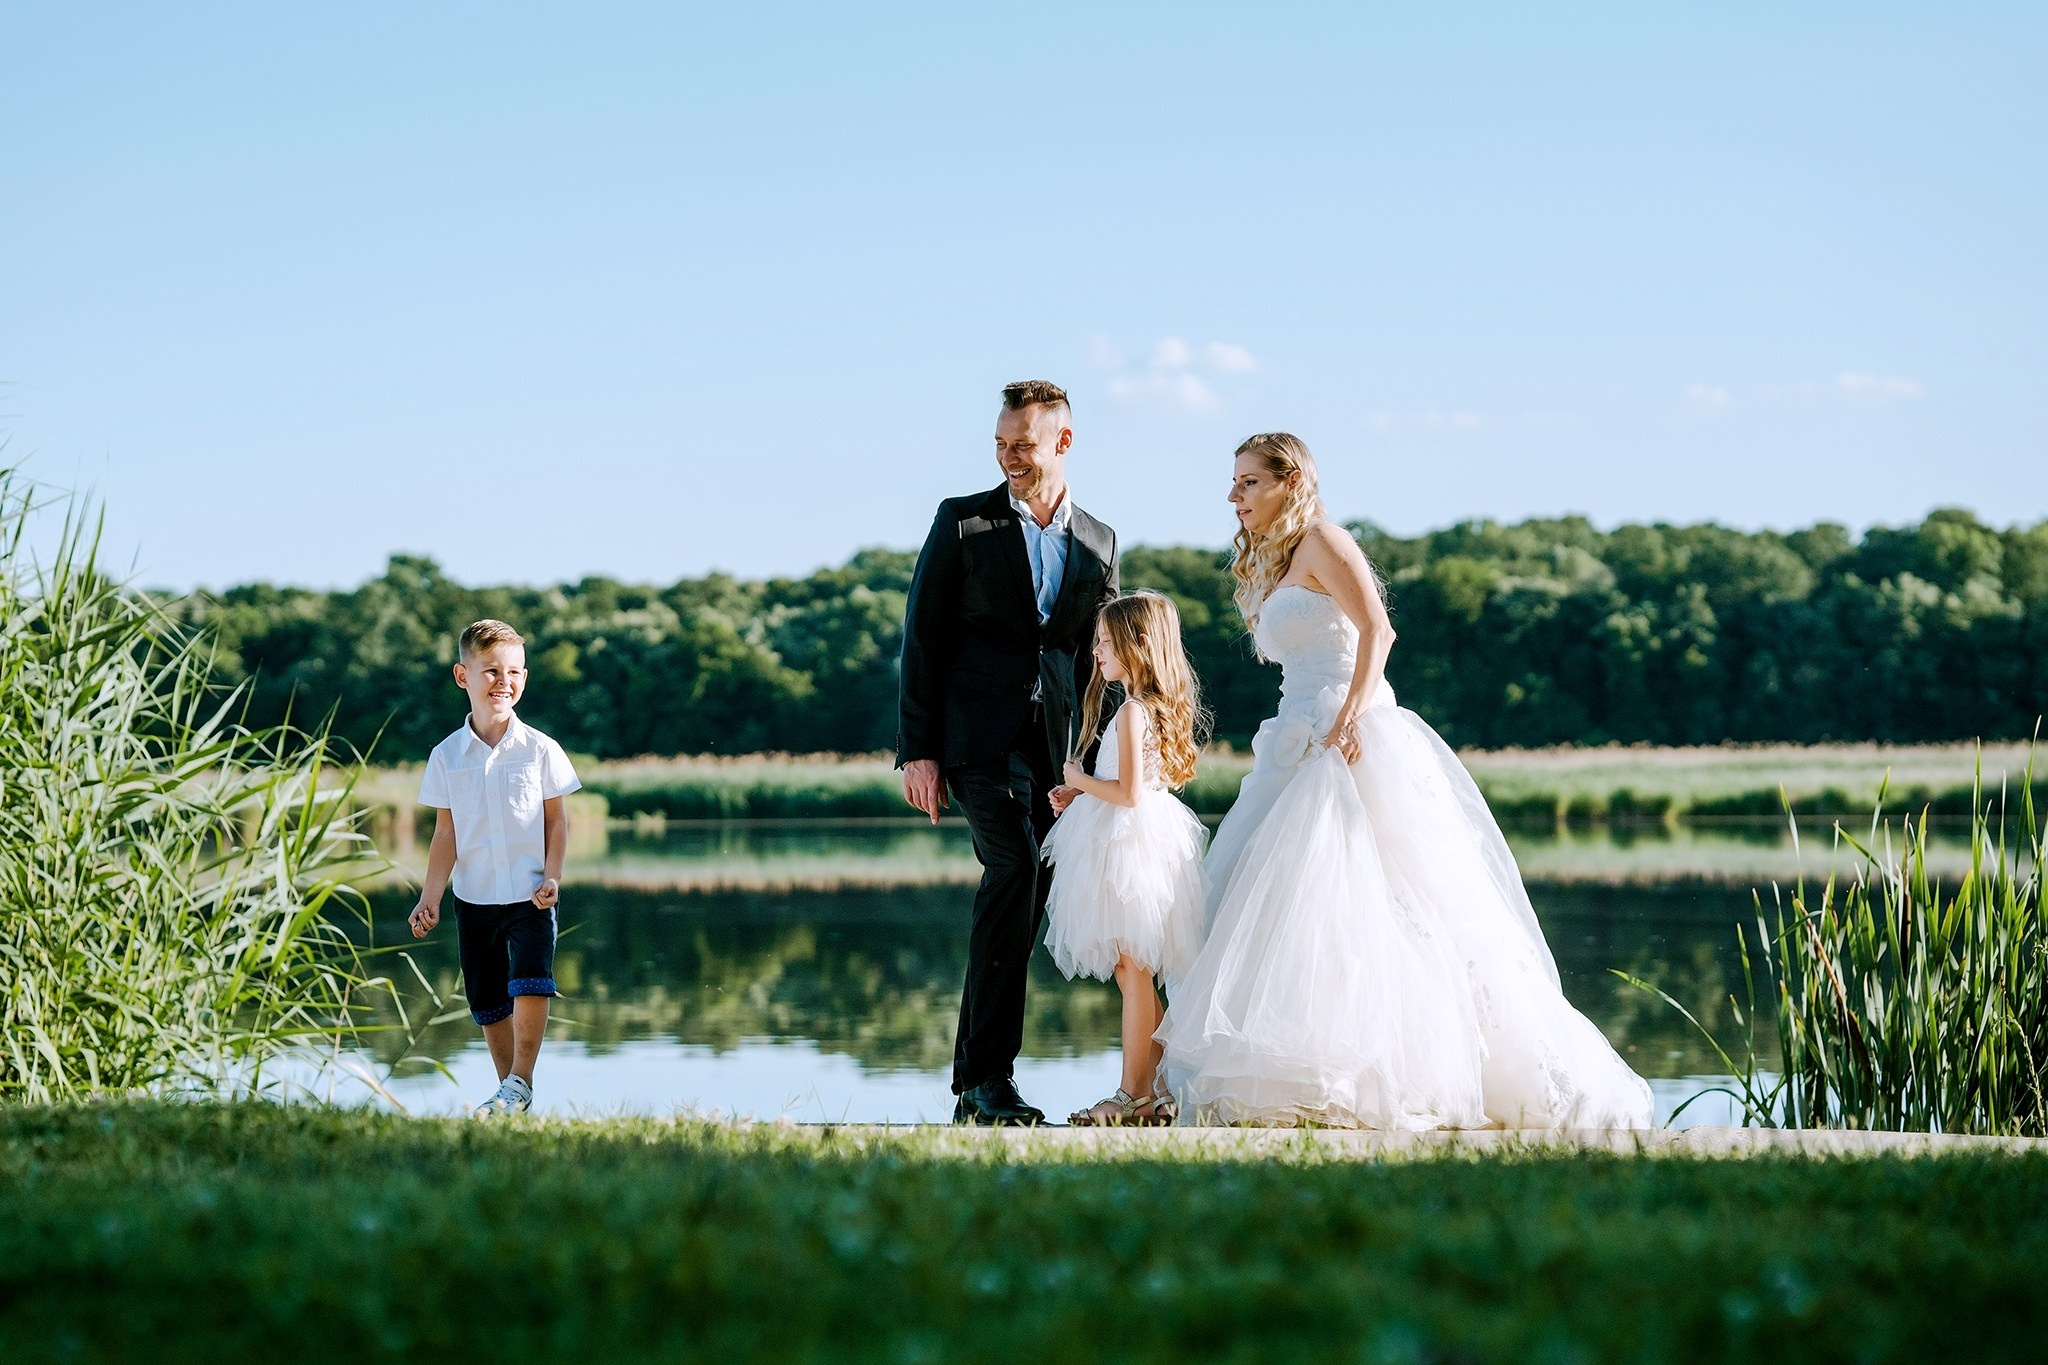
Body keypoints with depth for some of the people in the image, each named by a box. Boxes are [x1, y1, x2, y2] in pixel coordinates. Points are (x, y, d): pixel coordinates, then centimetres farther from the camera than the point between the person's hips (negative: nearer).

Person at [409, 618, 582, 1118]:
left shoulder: (540, 750, -3)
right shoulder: (447, 756, 0)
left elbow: (557, 819, 3)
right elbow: (445, 833, 4)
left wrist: (552, 876, -9)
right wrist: (430, 897, -3)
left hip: (529, 895, -2)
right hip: (474, 898, 2)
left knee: (530, 985, -20)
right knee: (488, 1003, 8)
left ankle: (520, 1084, -10)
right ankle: (509, 1090, 21)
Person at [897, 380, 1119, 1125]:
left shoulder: (1097, 543, 14)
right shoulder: (963, 521, 3)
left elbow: (1097, 660, 17)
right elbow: (923, 638, 0)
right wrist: (918, 750, -6)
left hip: (1053, 746, 5)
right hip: (977, 733, -4)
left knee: (1023, 906, 3)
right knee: (1015, 867, -23)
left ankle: (975, 1081, 11)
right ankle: (991, 1071, -21)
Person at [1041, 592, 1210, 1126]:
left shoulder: (1132, 712, -15)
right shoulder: (1158, 707, 14)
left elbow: (1129, 793, -21)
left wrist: (1080, 780, -5)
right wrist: (1081, 796, 13)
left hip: (1128, 842, -10)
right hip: (1148, 839, 10)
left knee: (1133, 970, -6)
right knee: (1137, 972, 12)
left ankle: (1133, 1096, -3)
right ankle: (1151, 1091, 15)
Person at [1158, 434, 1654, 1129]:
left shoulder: (1321, 541, -3)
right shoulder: (1275, 564, 25)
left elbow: (1377, 630, -15)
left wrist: (1351, 711, -27)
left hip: (1351, 743, -9)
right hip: (1301, 747, 10)